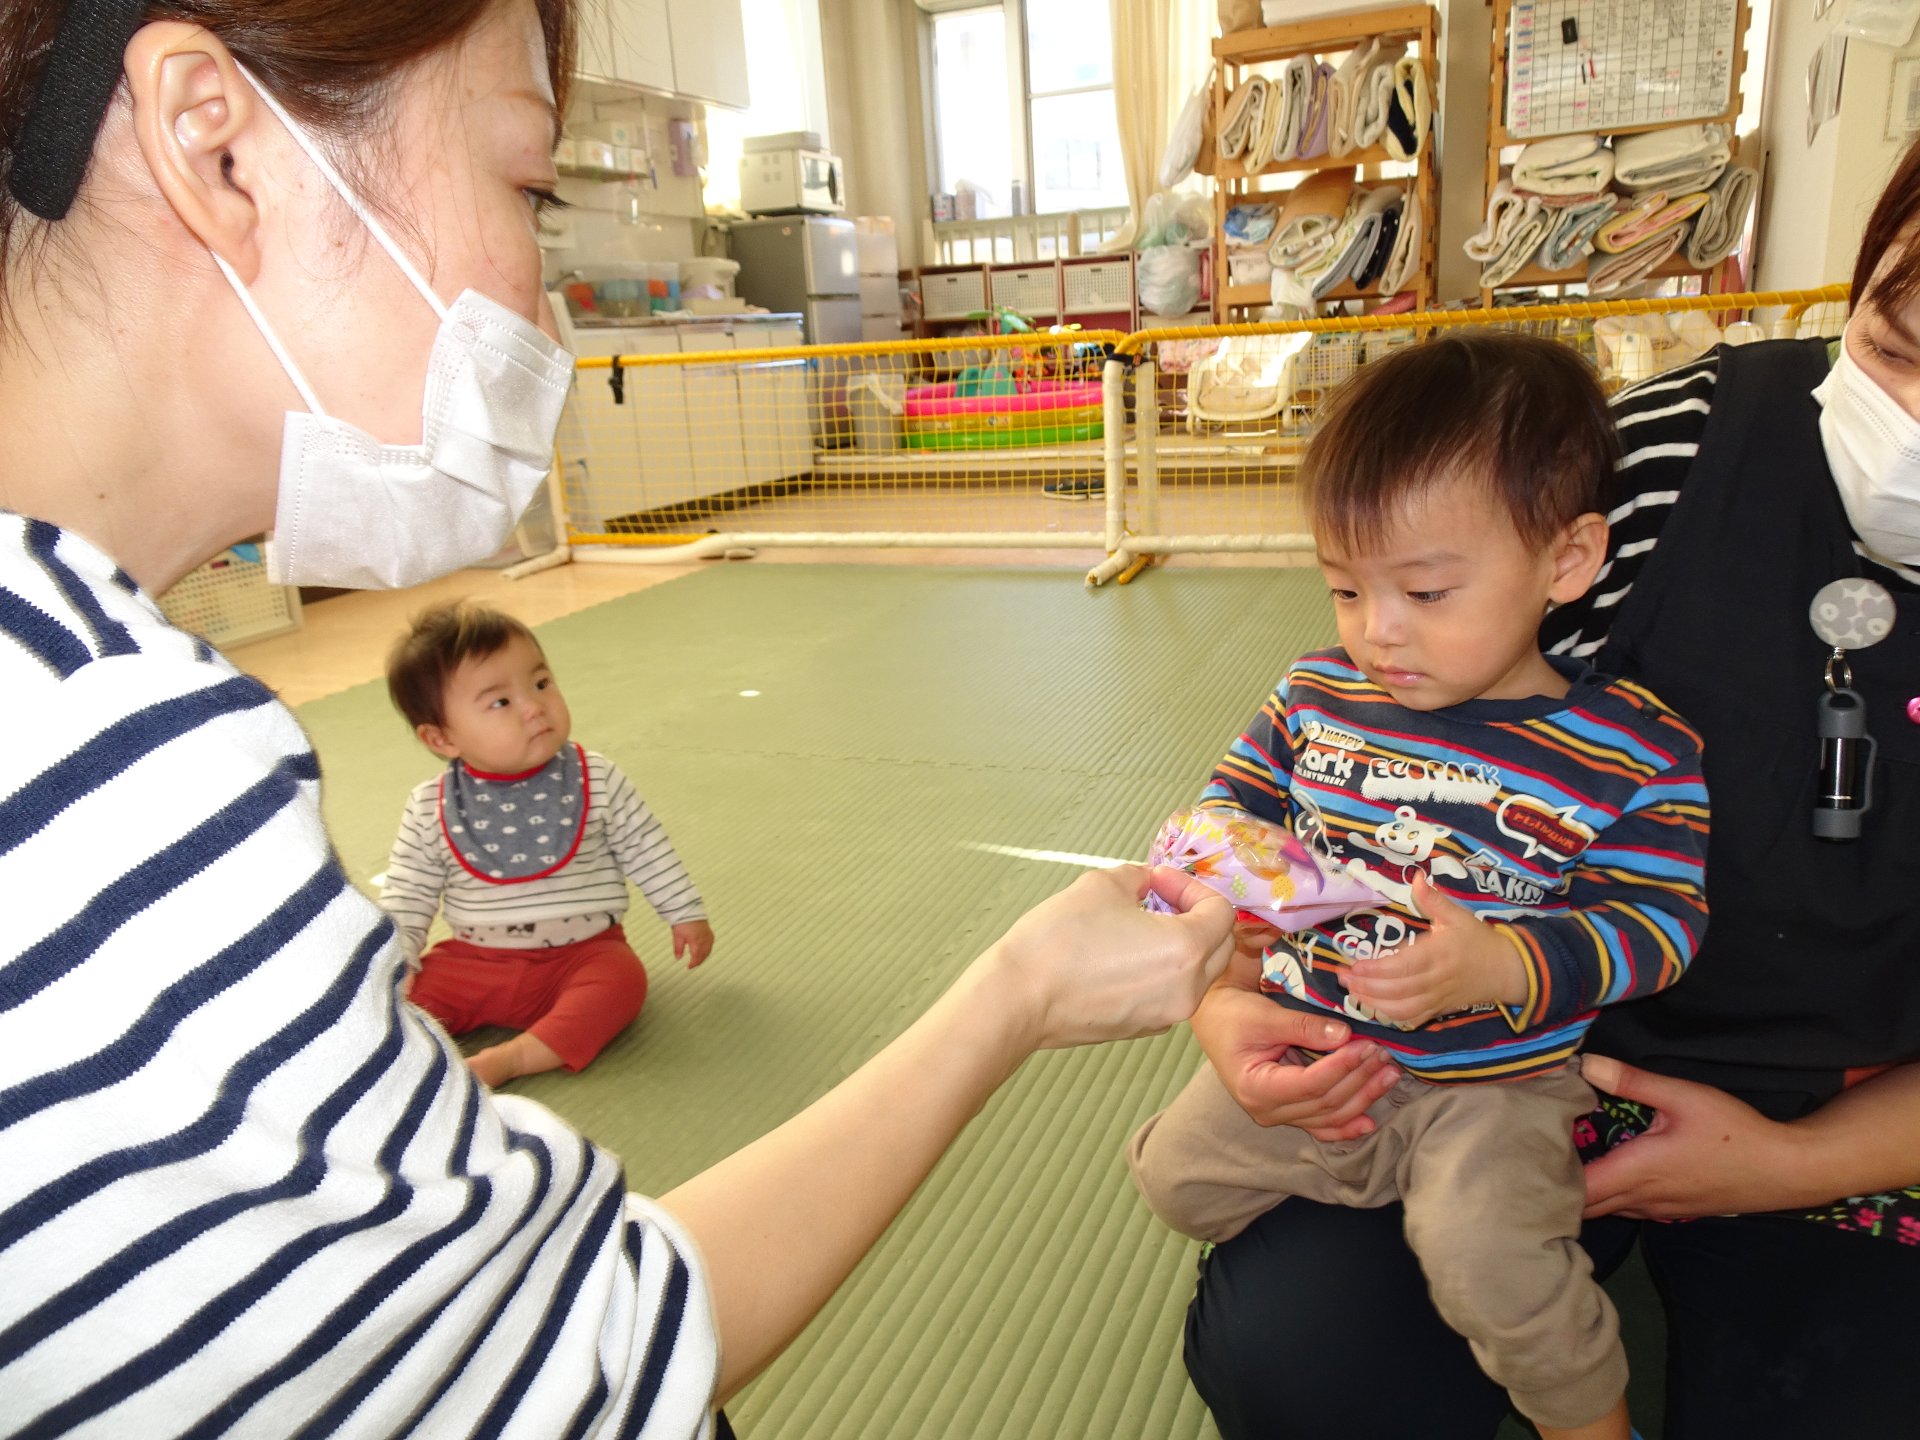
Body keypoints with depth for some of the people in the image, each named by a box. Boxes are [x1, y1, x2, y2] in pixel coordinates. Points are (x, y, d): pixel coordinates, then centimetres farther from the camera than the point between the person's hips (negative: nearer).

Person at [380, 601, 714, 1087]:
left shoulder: (597, 780, -8)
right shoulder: (430, 810, -6)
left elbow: (646, 849, 2)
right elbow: (405, 900, 5)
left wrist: (686, 914, 6)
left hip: (583, 953, -2)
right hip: (474, 961, 3)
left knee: (621, 976, -29)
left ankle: (510, 1059, -34)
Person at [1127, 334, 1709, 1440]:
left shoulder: (1632, 751, -14)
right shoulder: (1318, 697, -4)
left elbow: (1659, 920, -13)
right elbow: (1238, 799, 8)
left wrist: (1508, 965, -30)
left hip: (1492, 1087, -4)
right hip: (1304, 1055, 5)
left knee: (1488, 1261, -26)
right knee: (1175, 1175, 10)